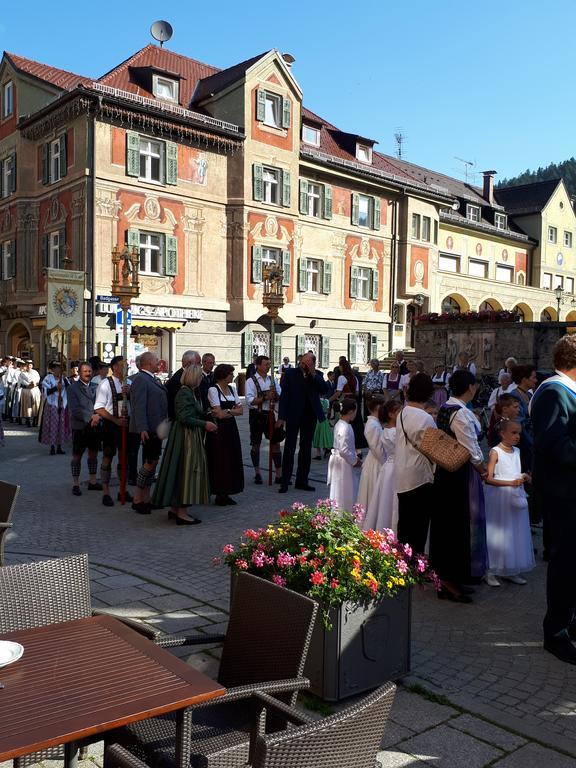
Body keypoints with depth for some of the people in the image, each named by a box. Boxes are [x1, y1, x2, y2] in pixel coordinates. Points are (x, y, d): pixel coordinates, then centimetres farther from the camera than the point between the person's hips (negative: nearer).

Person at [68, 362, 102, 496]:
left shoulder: (94, 387, 9)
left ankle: (92, 481, 22)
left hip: (95, 426, 5)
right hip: (80, 426, -4)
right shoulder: (73, 388, -5)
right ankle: (75, 484, 12)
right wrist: (90, 418, -19)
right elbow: (75, 409, -13)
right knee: (77, 455, 4)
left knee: (93, 454, 12)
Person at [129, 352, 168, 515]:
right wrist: (142, 429, -28)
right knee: (151, 462, -9)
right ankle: (138, 500, 1)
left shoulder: (153, 379, 17)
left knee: (151, 462, 13)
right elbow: (138, 406, -21)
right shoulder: (140, 379, -13)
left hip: (156, 428, 10)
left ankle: (146, 498, 20)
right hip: (148, 429, -10)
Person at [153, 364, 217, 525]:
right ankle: (181, 512, -3)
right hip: (185, 437, -10)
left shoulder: (191, 392, 14)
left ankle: (174, 508, 21)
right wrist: (204, 424, -17)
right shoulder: (184, 393, -16)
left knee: (182, 470, 13)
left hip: (191, 436, 10)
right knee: (186, 469, -7)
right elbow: (184, 418, -22)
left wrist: (206, 422, 9)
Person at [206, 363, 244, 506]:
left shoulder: (232, 389, 12)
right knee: (219, 461, -2)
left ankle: (226, 493, 13)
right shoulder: (213, 390, -9)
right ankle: (219, 495, 7)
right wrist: (233, 411, 0)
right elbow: (220, 414, -14)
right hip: (219, 429, -7)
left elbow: (240, 410, 7)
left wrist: (227, 411, -8)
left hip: (231, 428, 7)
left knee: (232, 460, 6)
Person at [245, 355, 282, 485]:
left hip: (270, 414, 4)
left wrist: (275, 395, -13)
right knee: (256, 444, 7)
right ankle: (257, 474, 21)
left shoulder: (272, 380, 9)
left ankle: (279, 475, 8)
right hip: (257, 415, -4)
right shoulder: (251, 381, -6)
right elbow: (250, 401, -16)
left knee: (276, 443, 3)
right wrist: (265, 397, -22)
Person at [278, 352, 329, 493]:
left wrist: (313, 374, -16)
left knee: (306, 449, 10)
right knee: (289, 449, -1)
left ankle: (302, 481, 20)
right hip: (293, 416, -3)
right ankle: (285, 482, 3)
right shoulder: (291, 373, -2)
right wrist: (281, 416, -10)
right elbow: (284, 395, -4)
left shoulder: (317, 375, 5)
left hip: (310, 416, 3)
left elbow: (324, 390, -10)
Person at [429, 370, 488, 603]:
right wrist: (483, 470, -1)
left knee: (446, 523, 16)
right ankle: (451, 581, 9)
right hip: (461, 474, -9)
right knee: (460, 523, 0)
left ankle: (447, 577, 29)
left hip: (444, 469, 10)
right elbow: (472, 450, -19)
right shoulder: (461, 413, -20)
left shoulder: (444, 408, 7)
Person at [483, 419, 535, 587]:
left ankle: (511, 571, 17)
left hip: (516, 496, 6)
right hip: (498, 497, -6)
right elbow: (489, 479, -16)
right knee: (497, 533, -2)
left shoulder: (516, 451, 10)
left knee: (516, 532, 8)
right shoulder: (495, 452, -10)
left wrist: (524, 478, 0)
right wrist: (511, 482, -24)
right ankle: (490, 572, 7)